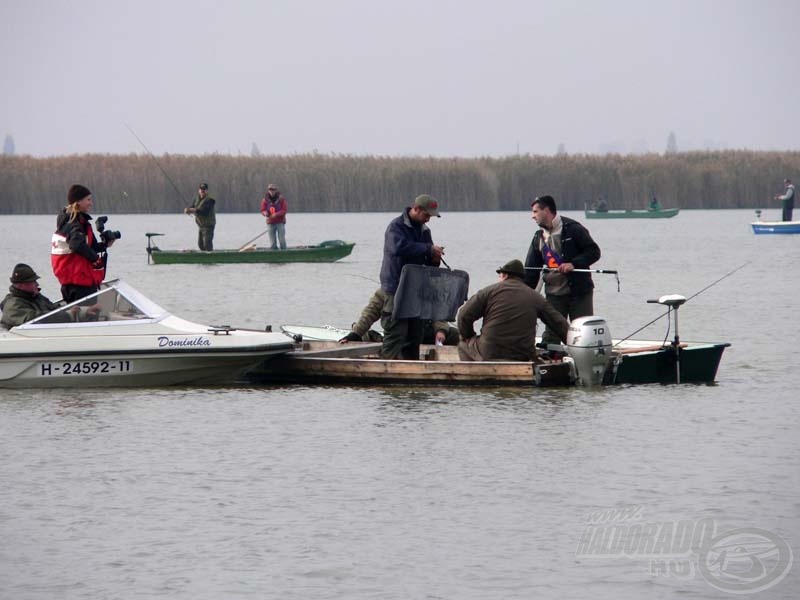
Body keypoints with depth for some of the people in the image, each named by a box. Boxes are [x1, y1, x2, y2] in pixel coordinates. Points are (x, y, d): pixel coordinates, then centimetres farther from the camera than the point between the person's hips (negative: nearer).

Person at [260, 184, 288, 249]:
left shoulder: (281, 199, -3)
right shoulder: (265, 200, 5)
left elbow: (284, 210, -9)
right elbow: (262, 210, 7)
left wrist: (276, 214, -22)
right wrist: (265, 213, -17)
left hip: (280, 222, -2)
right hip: (270, 223, 2)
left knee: (282, 240, -4)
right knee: (272, 242, 2)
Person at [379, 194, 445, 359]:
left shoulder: (423, 230, 15)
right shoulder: (397, 226, -10)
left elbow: (428, 261, 21)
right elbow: (399, 247, -30)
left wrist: (434, 260, -4)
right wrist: (429, 249, -26)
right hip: (395, 288, -8)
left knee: (414, 336, 10)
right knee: (395, 334, -12)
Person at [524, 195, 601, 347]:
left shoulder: (572, 229, -8)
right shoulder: (539, 238, 11)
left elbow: (594, 252, -9)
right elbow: (530, 270, 11)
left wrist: (573, 264, -21)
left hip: (579, 292, -5)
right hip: (553, 294, 5)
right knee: (550, 334, 2)